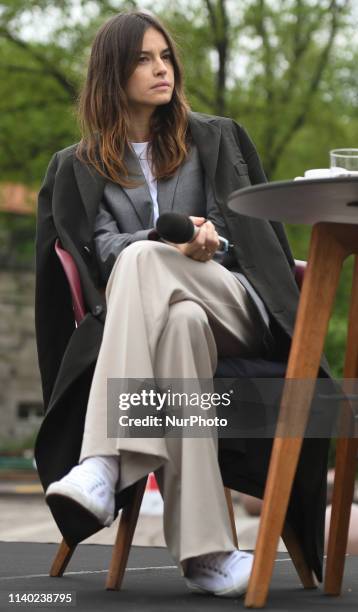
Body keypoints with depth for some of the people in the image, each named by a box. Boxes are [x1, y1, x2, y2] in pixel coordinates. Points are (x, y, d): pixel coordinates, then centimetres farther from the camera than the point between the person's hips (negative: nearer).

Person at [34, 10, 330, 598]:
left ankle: (106, 464, -55)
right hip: (138, 317, 1)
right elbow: (103, 248, 2)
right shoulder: (78, 167, 18)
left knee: (142, 259, -36)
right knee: (183, 323, -42)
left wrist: (206, 243, -15)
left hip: (234, 305, 0)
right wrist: (177, 240, -19)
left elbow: (239, 230, 10)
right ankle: (203, 548, -55)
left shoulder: (217, 139, 21)